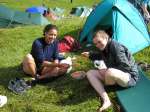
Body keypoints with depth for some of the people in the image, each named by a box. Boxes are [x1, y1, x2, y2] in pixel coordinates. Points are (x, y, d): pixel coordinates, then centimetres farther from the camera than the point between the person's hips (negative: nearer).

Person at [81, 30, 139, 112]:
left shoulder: (116, 47, -23)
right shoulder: (104, 48, 3)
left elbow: (126, 67, -28)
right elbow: (101, 57, 29)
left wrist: (107, 70, -22)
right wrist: (90, 55, 15)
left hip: (130, 77, -9)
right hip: (114, 75, 9)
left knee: (110, 72, -41)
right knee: (90, 73, -1)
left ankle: (105, 86, -2)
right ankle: (106, 100, -18)